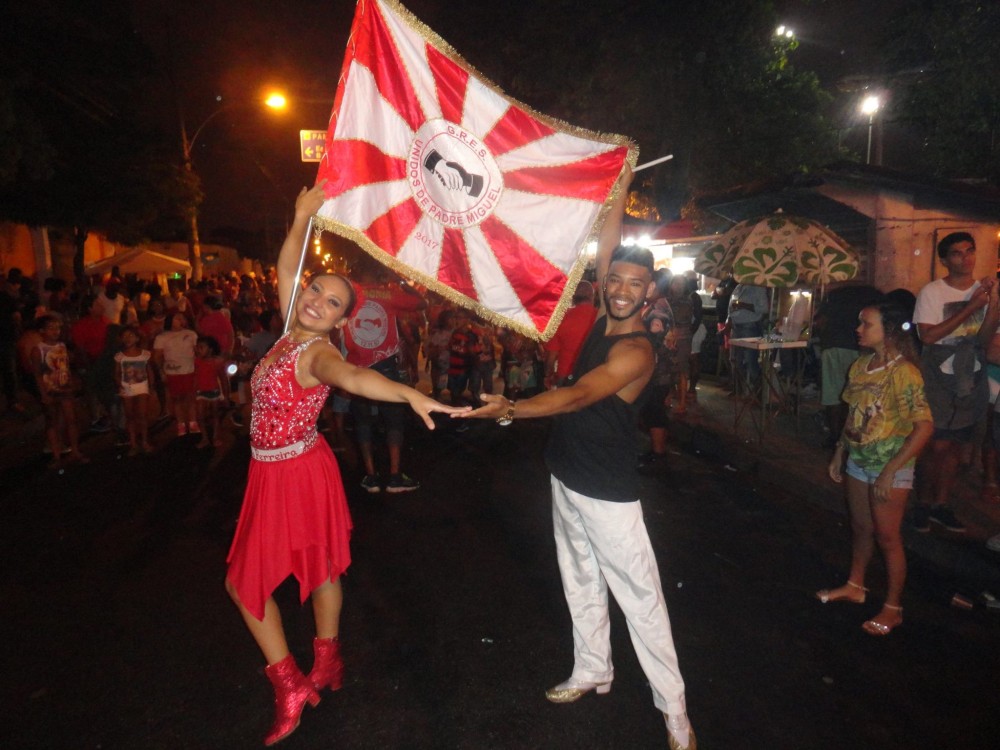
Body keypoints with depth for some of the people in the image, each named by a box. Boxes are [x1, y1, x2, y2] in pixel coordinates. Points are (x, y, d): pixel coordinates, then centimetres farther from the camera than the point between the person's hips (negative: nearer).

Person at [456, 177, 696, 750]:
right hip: (568, 480, 8)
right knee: (582, 586, 20)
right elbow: (607, 248, 9)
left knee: (641, 599, 2)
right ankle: (593, 672, 39)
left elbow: (578, 396, -32)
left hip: (608, 493, -8)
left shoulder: (636, 349, -20)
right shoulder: (605, 321, 2)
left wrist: (510, 410, -40)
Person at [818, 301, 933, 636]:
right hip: (858, 461, 7)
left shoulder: (903, 373, -21)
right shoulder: (860, 365, 1)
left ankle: (892, 609, 23)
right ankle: (855, 586, 40)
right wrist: (839, 453, 11)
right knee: (860, 527, 21)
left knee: (887, 538, 6)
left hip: (889, 468, -6)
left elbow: (924, 426, -21)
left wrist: (891, 470, -21)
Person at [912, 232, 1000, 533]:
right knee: (939, 446, -6)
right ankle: (924, 502, 13)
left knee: (956, 446, 10)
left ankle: (941, 505, 22)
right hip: (939, 380, -4)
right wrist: (970, 308, -20)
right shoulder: (932, 292, -8)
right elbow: (928, 336, -17)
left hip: (971, 380, 4)